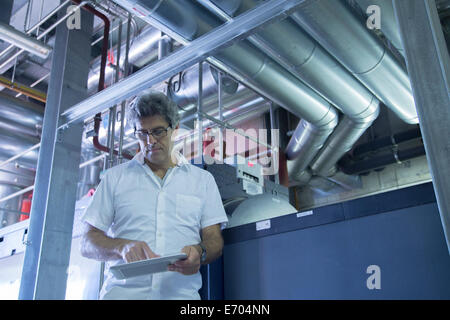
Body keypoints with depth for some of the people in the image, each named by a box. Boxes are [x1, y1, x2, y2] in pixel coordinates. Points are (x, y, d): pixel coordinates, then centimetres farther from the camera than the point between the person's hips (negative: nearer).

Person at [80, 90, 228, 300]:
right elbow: (88, 244, 8)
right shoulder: (115, 177, 14)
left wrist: (199, 253, -11)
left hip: (180, 292, 1)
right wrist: (123, 247, -12)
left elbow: (214, 241, 11)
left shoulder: (203, 180, 15)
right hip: (123, 292, 0)